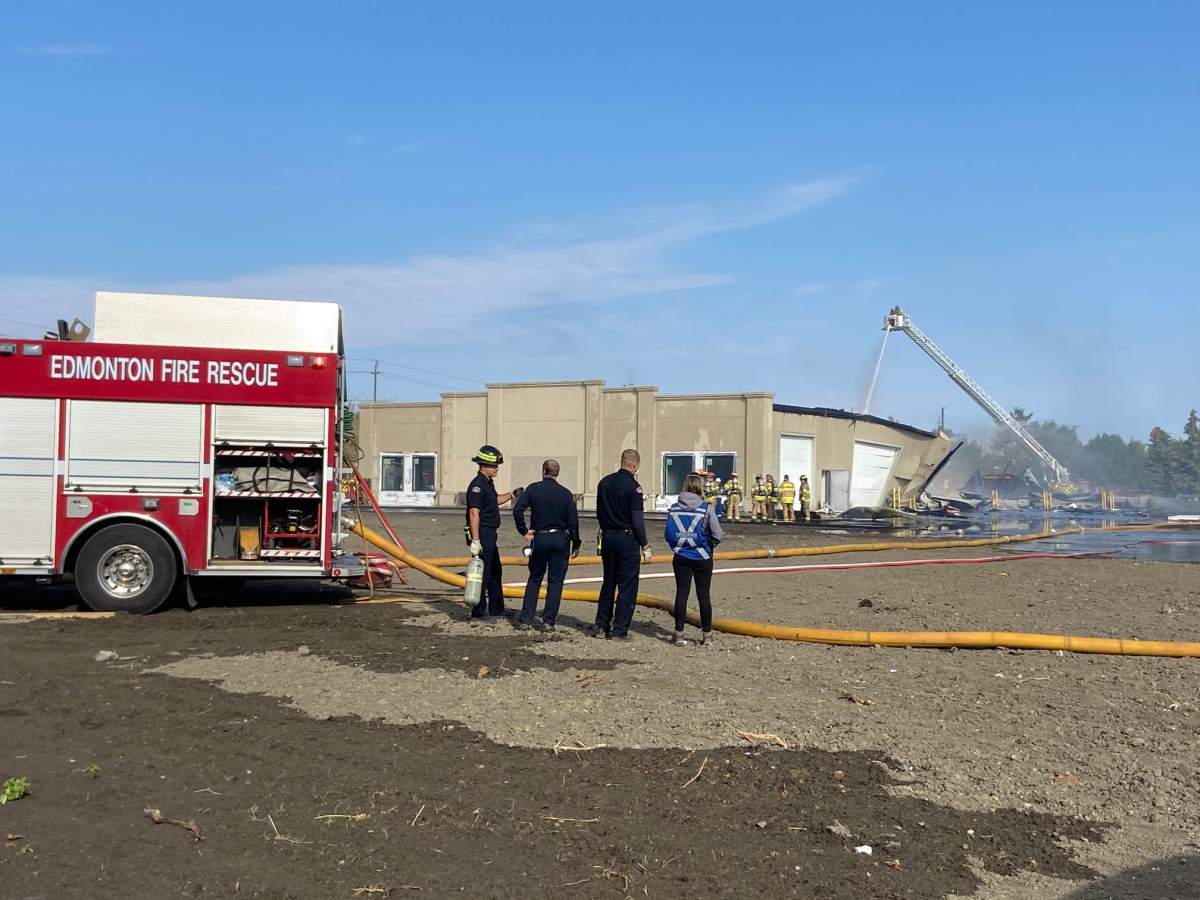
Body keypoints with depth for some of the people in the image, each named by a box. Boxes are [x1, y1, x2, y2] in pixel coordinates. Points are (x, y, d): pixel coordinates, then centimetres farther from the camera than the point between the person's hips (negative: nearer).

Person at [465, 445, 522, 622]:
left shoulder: (488, 482, 14)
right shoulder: (477, 485, -18)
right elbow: (474, 513, -24)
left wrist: (512, 494, 18)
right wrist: (475, 541, -28)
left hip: (490, 535, 11)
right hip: (481, 535, -11)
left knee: (495, 571, 18)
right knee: (482, 572, -4)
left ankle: (496, 608, 29)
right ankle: (478, 612, 4)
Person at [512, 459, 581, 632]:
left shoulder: (533, 489, -1)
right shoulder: (566, 493, -1)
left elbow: (517, 510, -11)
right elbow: (573, 520, -4)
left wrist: (524, 531, -2)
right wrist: (576, 543, 4)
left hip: (539, 538, 1)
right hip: (560, 539, -1)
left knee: (534, 579, 13)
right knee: (555, 581, 6)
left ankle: (525, 619, 9)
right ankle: (548, 621, 4)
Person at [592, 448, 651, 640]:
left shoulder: (604, 482, 7)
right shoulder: (633, 487, -14)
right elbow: (637, 520, -16)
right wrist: (644, 545, -11)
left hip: (607, 537, 7)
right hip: (626, 538, -7)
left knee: (608, 582, 18)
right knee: (627, 585, 1)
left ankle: (601, 625, 20)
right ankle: (619, 630, 2)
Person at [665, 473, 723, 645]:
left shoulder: (674, 507, -2)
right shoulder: (706, 508, -10)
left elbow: (668, 534, -1)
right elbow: (717, 535, -10)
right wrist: (709, 545, 10)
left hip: (681, 558, 2)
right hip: (702, 557, -2)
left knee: (681, 594, 7)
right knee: (703, 595, 7)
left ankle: (679, 634, 9)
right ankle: (707, 634, 15)